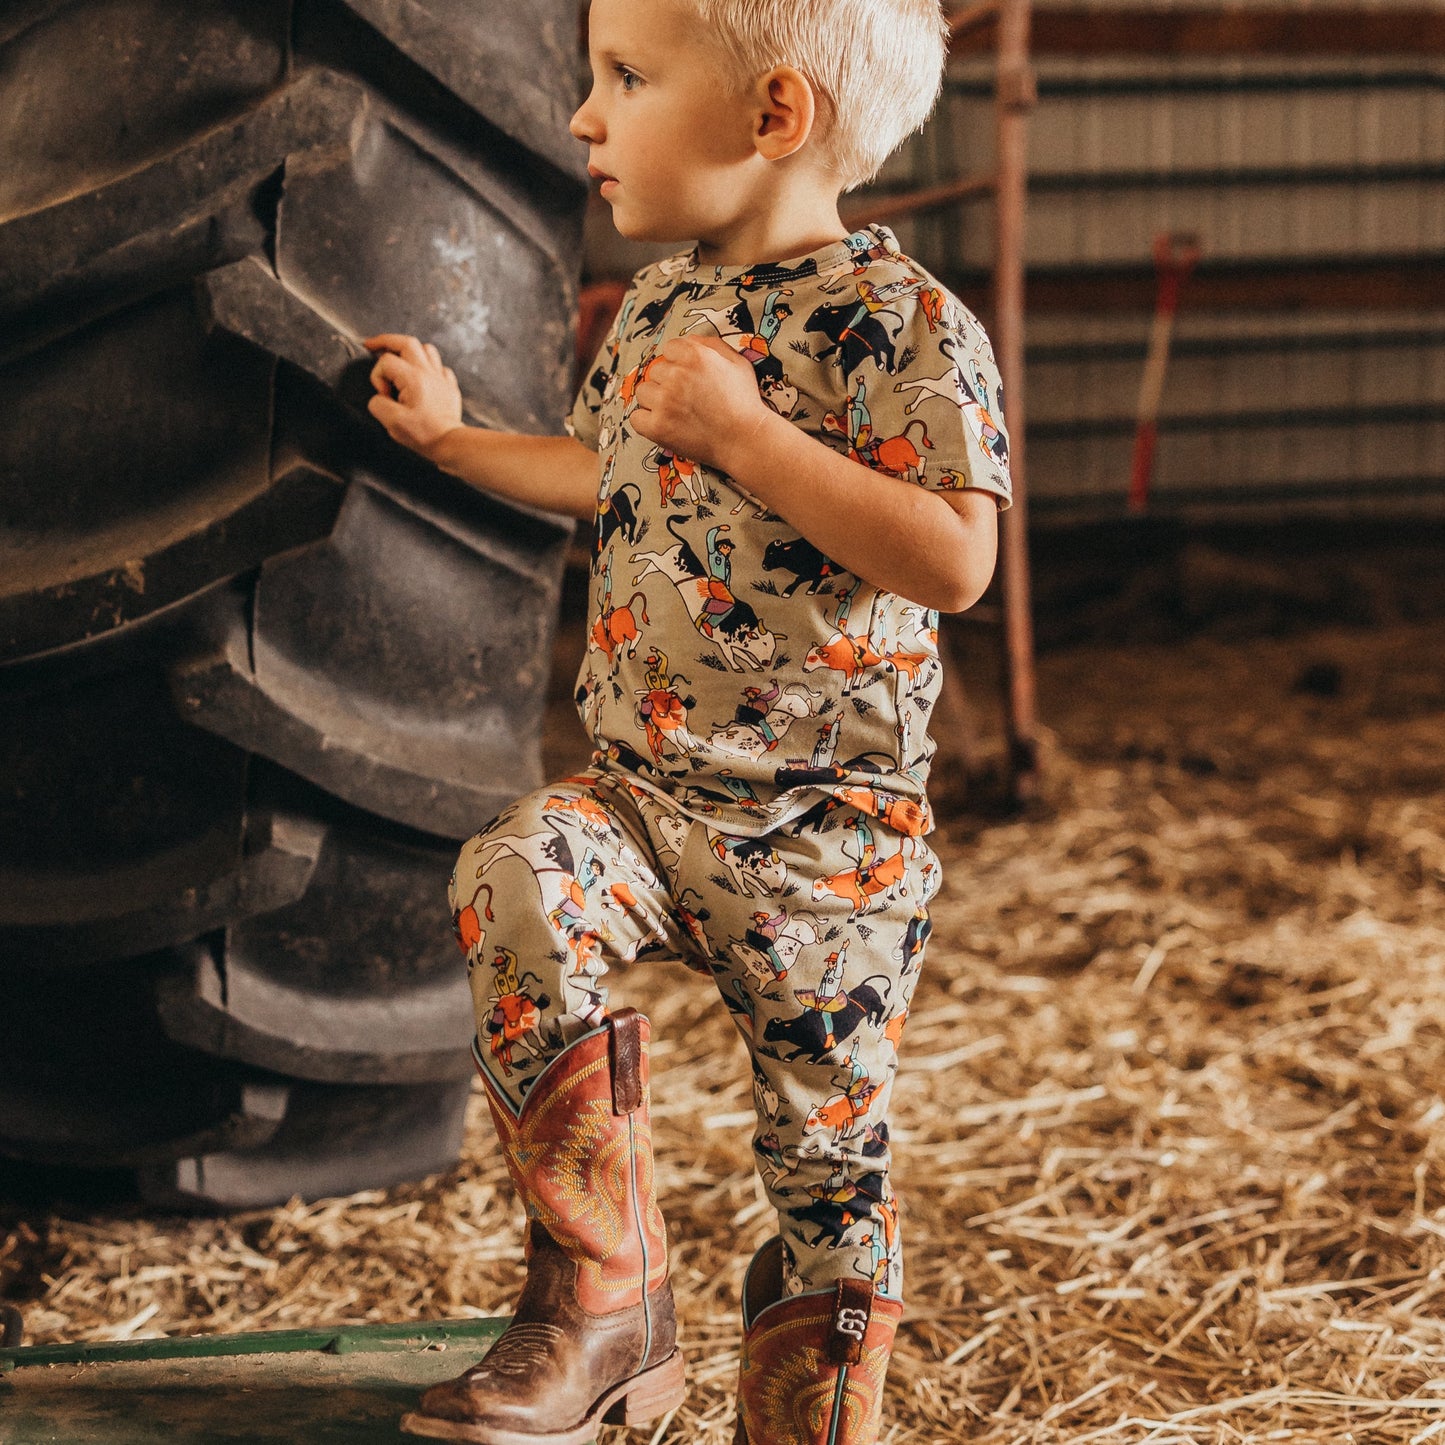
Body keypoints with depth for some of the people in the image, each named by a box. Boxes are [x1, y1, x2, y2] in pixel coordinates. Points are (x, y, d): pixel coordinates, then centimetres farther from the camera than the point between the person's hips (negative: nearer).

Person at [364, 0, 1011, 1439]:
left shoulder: (898, 320, -12)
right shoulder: (657, 303, 10)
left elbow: (952, 561, -22)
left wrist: (744, 430, -24)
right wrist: (451, 435, 31)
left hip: (825, 824, -5)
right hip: (637, 782, 6)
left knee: (826, 1147, 2)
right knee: (514, 886, -25)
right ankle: (602, 1309, -15)